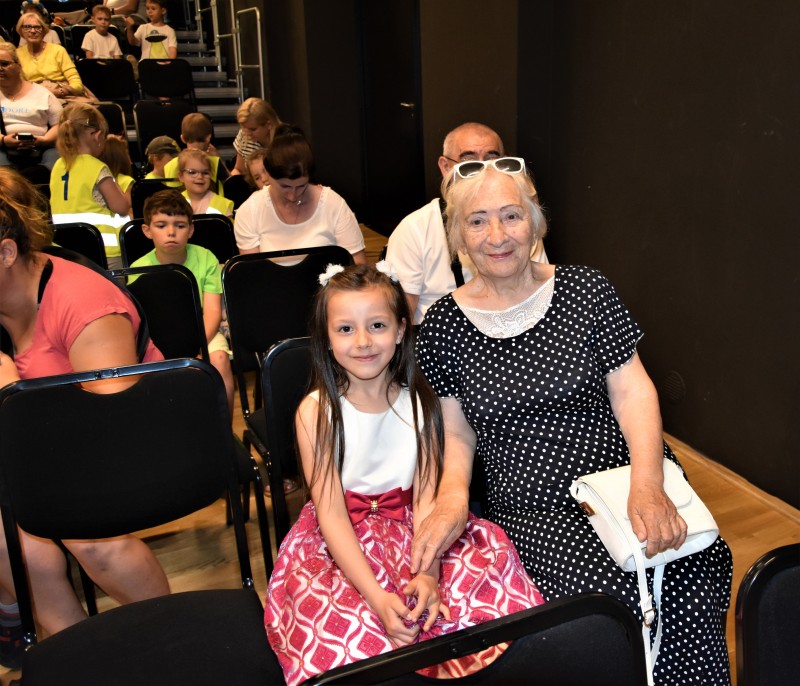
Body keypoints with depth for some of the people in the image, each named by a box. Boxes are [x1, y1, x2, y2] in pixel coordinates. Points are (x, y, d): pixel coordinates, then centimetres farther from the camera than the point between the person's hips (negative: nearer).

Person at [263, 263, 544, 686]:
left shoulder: (419, 401, -3)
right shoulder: (316, 412, -11)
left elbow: (426, 496, -9)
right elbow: (331, 513, -14)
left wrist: (427, 573, -26)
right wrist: (376, 595, -25)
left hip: (410, 527, 3)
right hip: (342, 540, -2)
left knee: (492, 557, -20)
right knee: (340, 619, -29)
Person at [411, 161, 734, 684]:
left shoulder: (586, 291, 0)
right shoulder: (444, 325, 1)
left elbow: (632, 390, -2)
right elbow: (458, 431, 6)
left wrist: (647, 483, -17)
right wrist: (453, 498, -12)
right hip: (534, 510, -1)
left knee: (701, 563, -23)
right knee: (612, 591, -25)